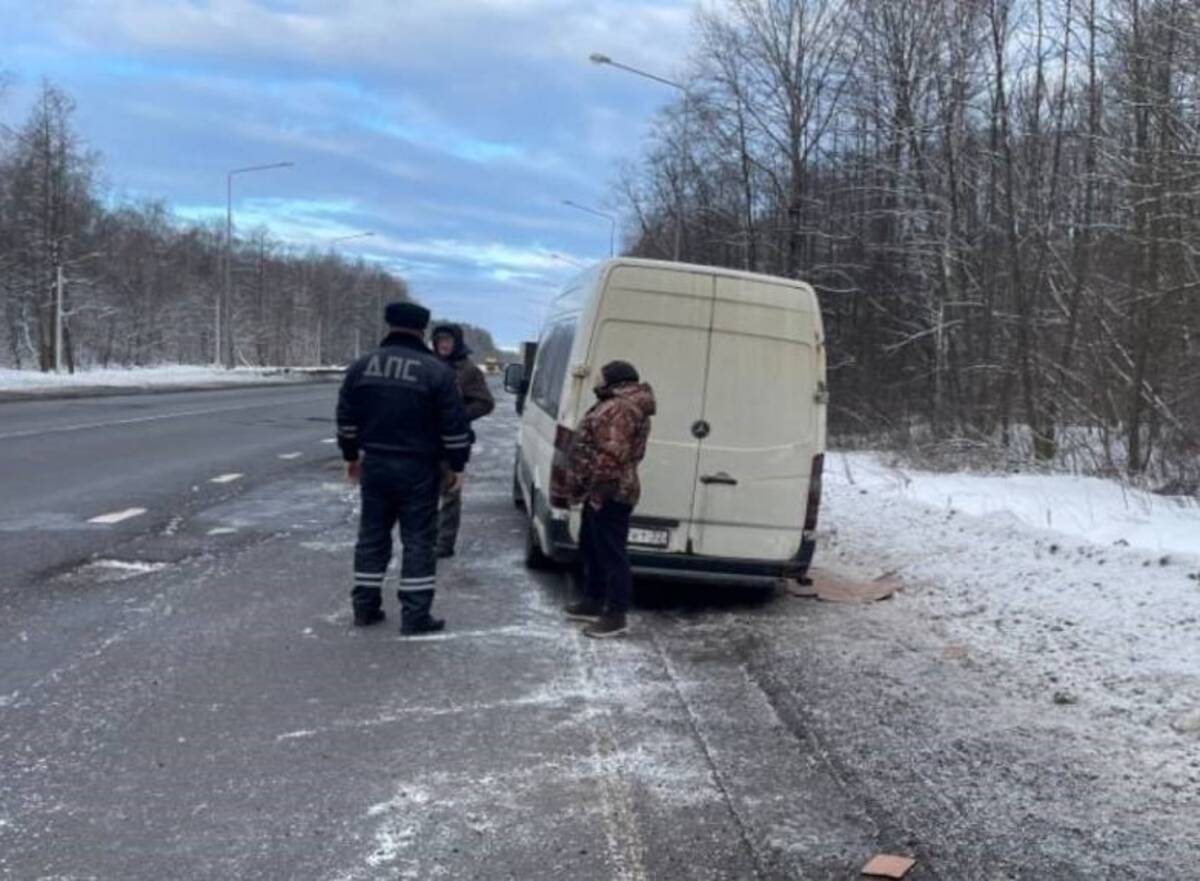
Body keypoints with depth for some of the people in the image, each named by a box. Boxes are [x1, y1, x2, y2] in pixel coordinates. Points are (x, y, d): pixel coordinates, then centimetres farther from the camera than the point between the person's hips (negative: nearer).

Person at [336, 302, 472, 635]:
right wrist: (456, 464, 2)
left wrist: (351, 455, 23)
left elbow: (346, 418, 11)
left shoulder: (361, 367, 4)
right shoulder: (436, 371, -9)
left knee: (372, 535, 14)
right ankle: (415, 614, 2)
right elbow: (454, 424, -9)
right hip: (418, 468, -4)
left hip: (374, 463, 4)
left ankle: (365, 606, 19)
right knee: (418, 539, 1)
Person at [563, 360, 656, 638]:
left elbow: (611, 457, -27)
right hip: (602, 492, 12)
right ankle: (593, 602, 32)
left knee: (611, 554, -5)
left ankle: (616, 615, 0)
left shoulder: (622, 409, -20)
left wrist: (596, 491, -24)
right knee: (592, 548, 20)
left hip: (608, 494, -12)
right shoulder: (617, 404, 18)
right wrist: (586, 490, 25)